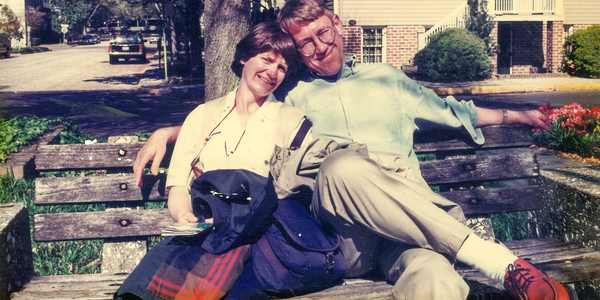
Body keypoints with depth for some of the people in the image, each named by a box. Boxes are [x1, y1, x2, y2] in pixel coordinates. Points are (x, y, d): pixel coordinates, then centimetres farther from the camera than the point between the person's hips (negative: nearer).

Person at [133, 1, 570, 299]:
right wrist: (167, 132, 11)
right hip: (344, 231, 1)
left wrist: (517, 115, 37)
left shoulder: (387, 79, 29)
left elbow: (451, 111, 37)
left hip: (410, 213, 0)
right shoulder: (294, 97, 24)